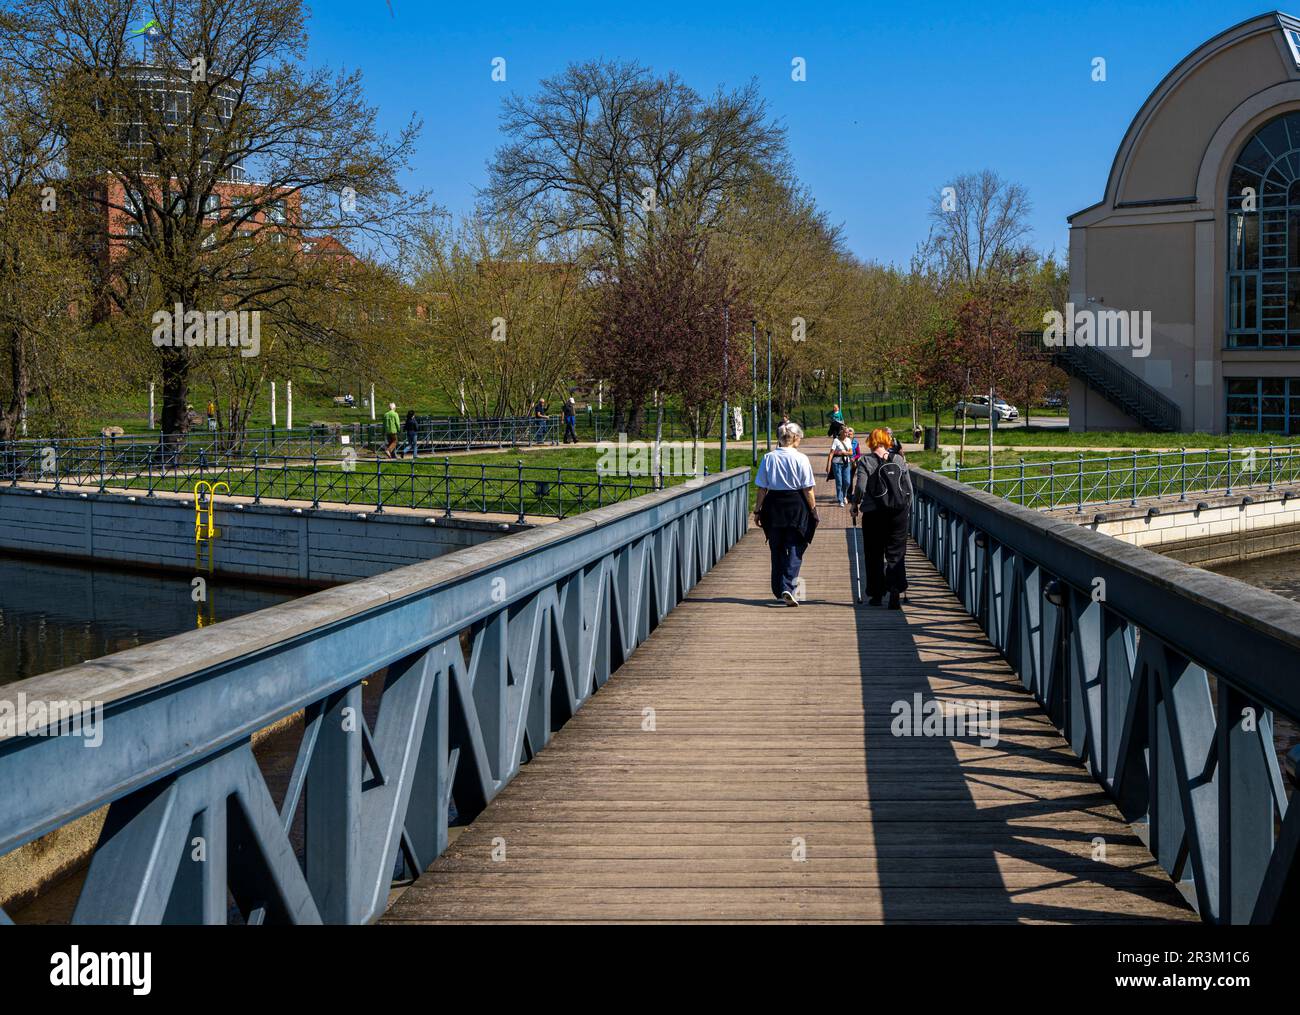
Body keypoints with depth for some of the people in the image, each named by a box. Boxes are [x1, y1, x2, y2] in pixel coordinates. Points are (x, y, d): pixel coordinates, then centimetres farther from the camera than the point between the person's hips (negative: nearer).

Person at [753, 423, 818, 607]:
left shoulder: (769, 457, 0)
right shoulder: (800, 459, -8)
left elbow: (762, 488, 2)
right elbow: (808, 489, -8)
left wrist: (758, 509, 9)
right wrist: (813, 509, 2)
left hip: (773, 505, 3)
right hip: (796, 506, -3)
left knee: (777, 550, 13)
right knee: (795, 550, 2)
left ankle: (779, 591, 20)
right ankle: (789, 587, -13)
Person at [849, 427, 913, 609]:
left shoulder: (866, 461, -5)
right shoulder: (899, 460, 4)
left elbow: (860, 487, -13)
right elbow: (909, 487, 5)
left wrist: (855, 503, 5)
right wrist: (907, 508, 17)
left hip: (874, 514, -2)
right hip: (898, 512, 2)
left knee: (874, 555, 10)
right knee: (896, 554, 5)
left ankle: (876, 594, 15)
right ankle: (895, 592, -9)